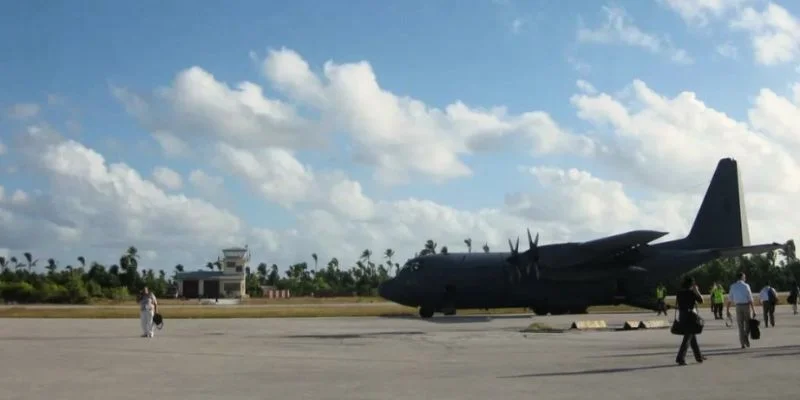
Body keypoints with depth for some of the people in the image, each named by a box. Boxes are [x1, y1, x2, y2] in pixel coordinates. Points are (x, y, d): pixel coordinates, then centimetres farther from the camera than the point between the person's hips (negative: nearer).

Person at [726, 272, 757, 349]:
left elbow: (730, 300, 1)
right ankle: (746, 339, -3)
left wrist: (728, 310, 7)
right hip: (746, 306, -2)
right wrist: (753, 311, -8)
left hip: (738, 306, 2)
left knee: (740, 325, 7)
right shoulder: (746, 286, -7)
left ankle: (743, 343, 5)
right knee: (748, 324, 15)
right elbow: (750, 299, -10)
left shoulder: (732, 286, 2)